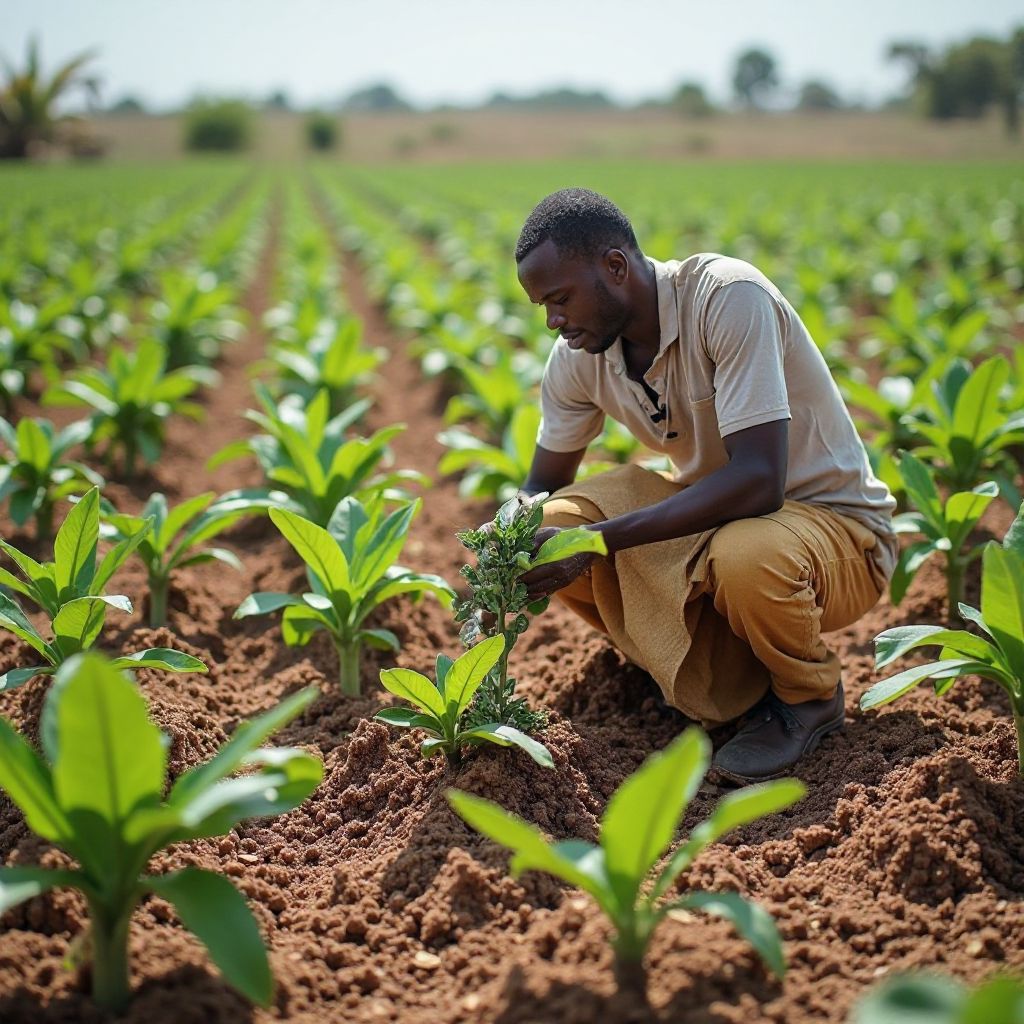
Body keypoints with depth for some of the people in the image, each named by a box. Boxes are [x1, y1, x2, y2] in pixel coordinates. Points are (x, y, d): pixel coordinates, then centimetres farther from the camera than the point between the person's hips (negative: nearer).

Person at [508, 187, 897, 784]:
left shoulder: (728, 297, -27)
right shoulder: (577, 356, -7)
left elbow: (758, 481, -35)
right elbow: (543, 486, 6)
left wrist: (597, 540, -36)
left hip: (837, 520, -6)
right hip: (712, 511, 7)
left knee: (743, 556, -40)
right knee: (551, 526, -12)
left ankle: (809, 695, -4)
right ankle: (726, 674, 5)